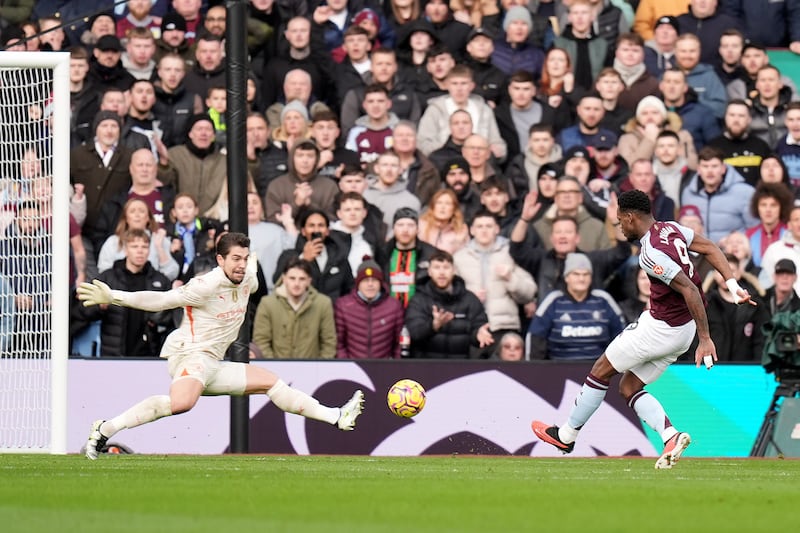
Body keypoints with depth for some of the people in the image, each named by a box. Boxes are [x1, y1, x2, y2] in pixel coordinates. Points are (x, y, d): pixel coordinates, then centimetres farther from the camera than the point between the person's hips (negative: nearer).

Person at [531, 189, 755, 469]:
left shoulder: (651, 253, -24)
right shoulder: (670, 228, 4)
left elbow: (690, 290, -28)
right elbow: (710, 249, 7)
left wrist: (705, 339, -26)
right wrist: (733, 285, 4)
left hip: (661, 328, -9)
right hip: (683, 328, 9)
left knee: (601, 371, 8)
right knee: (629, 388, 15)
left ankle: (566, 435, 21)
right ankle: (671, 435, -3)